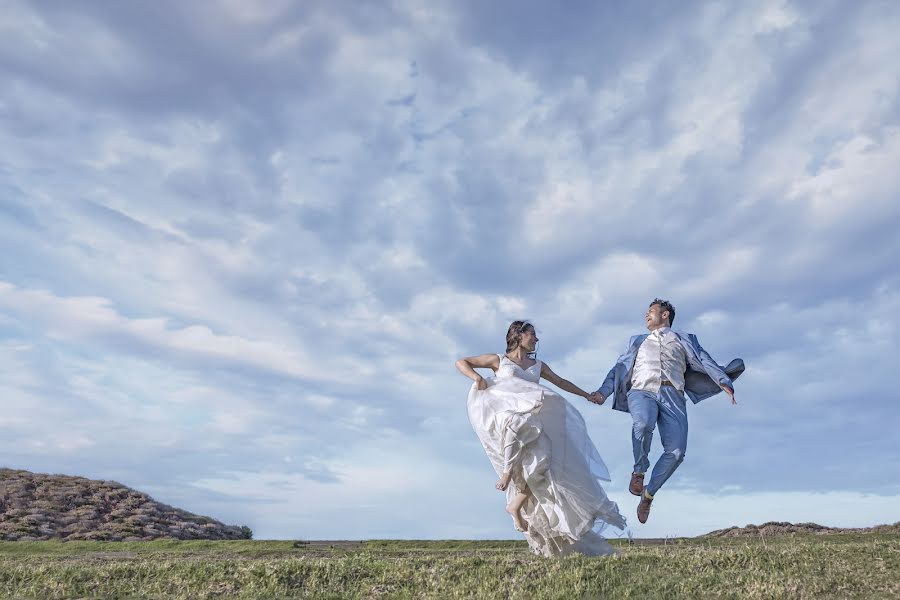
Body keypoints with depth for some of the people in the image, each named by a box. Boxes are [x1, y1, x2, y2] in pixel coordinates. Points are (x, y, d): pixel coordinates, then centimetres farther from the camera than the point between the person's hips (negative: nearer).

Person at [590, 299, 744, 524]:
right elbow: (619, 368, 24)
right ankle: (638, 471, -14)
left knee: (676, 451, -20)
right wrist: (603, 392, 7)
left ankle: (648, 493, 0)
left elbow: (705, 361, 10)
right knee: (643, 424, -36)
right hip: (642, 391, 0)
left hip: (672, 396, 0)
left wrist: (724, 382, -10)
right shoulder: (638, 341, 32)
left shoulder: (684, 340, 26)